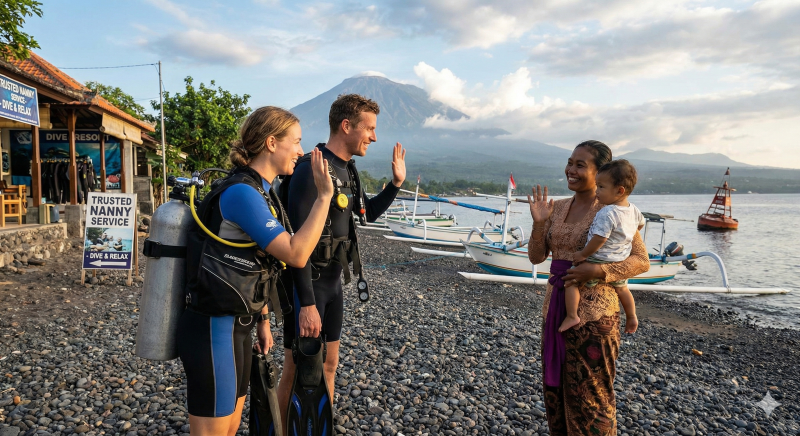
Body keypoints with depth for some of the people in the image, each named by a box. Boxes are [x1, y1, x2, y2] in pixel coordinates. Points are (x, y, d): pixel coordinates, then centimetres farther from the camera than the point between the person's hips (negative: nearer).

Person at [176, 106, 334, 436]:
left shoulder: (257, 191, 10)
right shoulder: (242, 192, -21)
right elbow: (295, 255, -26)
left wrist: (262, 319, 17)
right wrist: (323, 196, -20)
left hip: (235, 325, 9)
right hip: (214, 329, -9)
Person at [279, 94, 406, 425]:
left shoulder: (347, 170, 7)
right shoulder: (311, 170, -21)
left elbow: (368, 214, 22)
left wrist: (395, 183, 9)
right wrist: (307, 303, -24)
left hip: (333, 283, 9)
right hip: (307, 285, -9)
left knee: (329, 364, 18)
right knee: (297, 371, 3)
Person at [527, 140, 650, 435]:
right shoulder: (558, 208, 7)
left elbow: (642, 261, -10)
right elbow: (536, 256, 6)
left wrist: (597, 270, -22)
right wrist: (539, 223, -10)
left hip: (592, 311, -6)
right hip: (557, 308, 6)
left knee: (590, 395, 6)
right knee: (556, 389, 17)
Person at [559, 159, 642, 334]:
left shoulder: (607, 213, -27)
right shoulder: (634, 210, 0)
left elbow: (599, 240, -27)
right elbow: (640, 224, 21)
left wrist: (583, 254, -15)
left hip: (598, 263, -9)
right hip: (620, 264, 9)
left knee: (571, 281, -2)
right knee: (621, 288, 32)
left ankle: (572, 316, -7)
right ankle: (632, 317, 45)